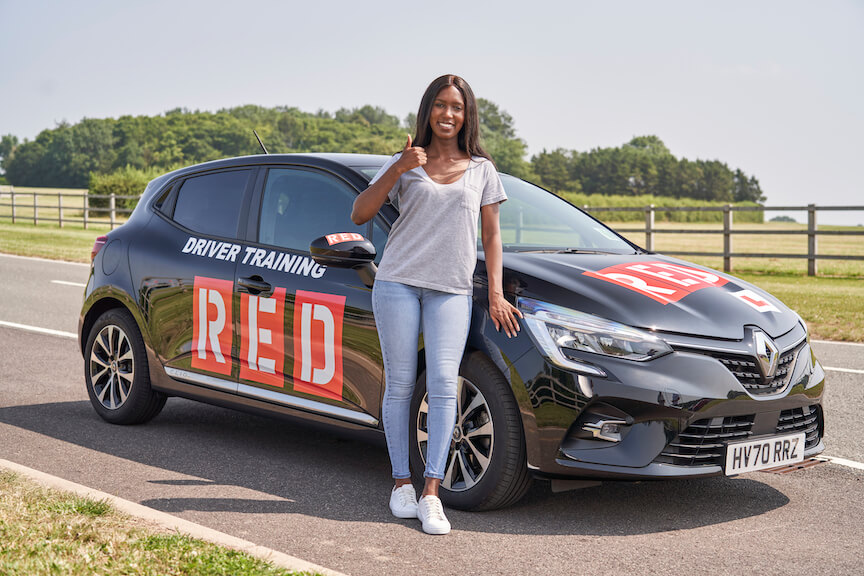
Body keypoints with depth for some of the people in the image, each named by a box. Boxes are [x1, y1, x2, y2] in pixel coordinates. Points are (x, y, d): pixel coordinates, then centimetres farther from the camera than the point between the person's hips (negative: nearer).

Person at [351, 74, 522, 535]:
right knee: (400, 383, 0)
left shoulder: (481, 169, 13)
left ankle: (431, 491, -10)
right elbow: (359, 214, 1)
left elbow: (491, 235, 13)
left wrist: (496, 293, 4)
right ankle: (401, 482, 10)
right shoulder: (406, 164, 10)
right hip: (398, 281, 0)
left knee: (443, 383, -11)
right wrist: (397, 170, -11)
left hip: (452, 289, 0)